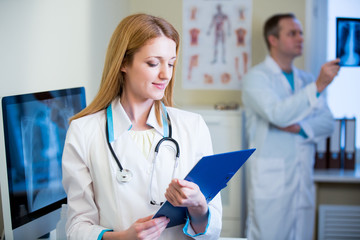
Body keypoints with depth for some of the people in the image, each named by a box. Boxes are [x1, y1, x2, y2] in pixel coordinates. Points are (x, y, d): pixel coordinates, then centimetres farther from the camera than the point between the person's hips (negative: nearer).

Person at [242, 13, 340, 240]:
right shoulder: (257, 77, -4)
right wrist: (318, 86, -26)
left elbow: (328, 123, 10)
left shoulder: (306, 79, 16)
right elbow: (278, 114, -20)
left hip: (303, 176, 6)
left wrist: (300, 128, -10)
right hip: (270, 177, -6)